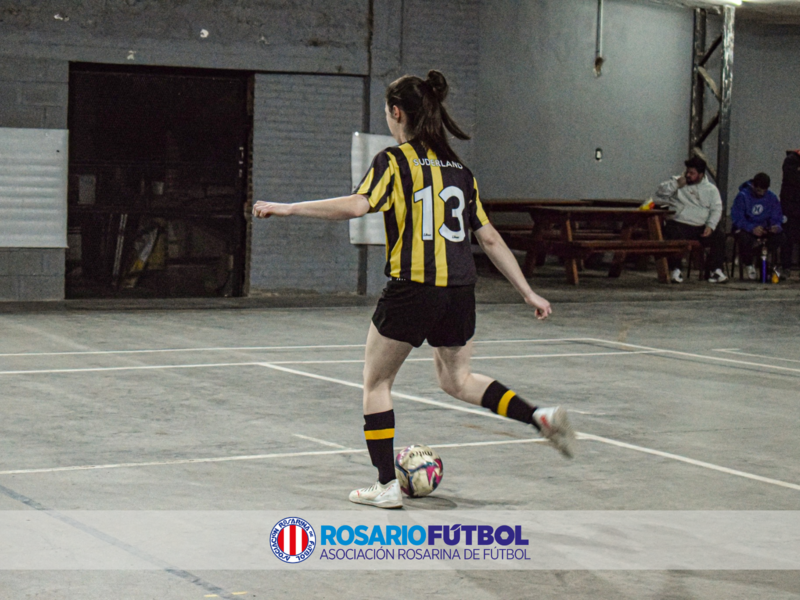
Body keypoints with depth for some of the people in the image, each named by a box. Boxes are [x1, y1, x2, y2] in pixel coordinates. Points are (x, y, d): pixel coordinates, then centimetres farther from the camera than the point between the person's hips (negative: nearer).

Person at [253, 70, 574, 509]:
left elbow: (357, 206, -20)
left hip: (411, 288, -6)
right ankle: (542, 417, 9)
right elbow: (489, 239, 12)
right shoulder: (459, 170, 13)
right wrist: (528, 292, 17)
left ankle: (386, 486, 12)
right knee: (457, 379, 26)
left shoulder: (394, 161, -4)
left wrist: (289, 208, -14)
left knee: (376, 382, 13)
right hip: (460, 290, 6)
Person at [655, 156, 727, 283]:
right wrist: (676, 184, -10)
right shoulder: (677, 182, 12)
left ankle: (716, 270, -14)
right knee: (674, 235, -34)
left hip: (701, 228, 2)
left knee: (719, 236, -22)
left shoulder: (711, 189, 13)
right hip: (680, 225, -2)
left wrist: (710, 226, -12)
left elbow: (716, 209, 4)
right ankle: (675, 270, -22)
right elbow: (660, 193, 1)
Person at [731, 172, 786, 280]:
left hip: (764, 229, 4)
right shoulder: (742, 196, -9)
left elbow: (776, 217, 5)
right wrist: (752, 228, -33)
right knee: (745, 239, -39)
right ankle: (749, 265, -8)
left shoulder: (772, 198, 3)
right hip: (745, 229, -4)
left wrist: (776, 226, -22)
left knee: (780, 237, -26)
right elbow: (737, 218, -17)